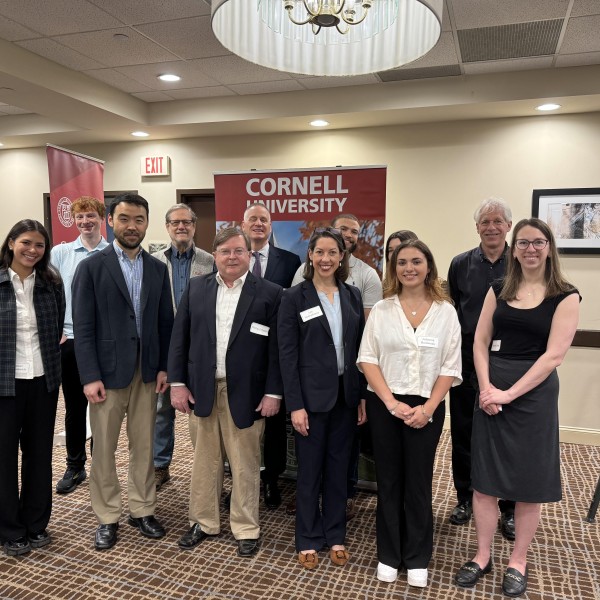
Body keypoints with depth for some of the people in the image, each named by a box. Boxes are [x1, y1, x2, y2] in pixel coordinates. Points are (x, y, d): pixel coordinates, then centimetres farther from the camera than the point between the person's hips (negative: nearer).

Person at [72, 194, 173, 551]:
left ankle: (143, 510, 28)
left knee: (144, 446, 12)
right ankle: (108, 517, 25)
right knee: (104, 448, 8)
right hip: (107, 372, -3)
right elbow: (83, 327, -8)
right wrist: (90, 376, -13)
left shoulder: (158, 268, 6)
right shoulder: (91, 267, -4)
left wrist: (164, 367, 1)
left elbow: (166, 322, 7)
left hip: (147, 372, 3)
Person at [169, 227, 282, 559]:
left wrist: (273, 393, -9)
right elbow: (180, 338, 5)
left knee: (245, 464, 10)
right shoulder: (196, 287, 5)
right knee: (204, 461, 16)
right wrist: (177, 383, 0)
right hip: (202, 389, 3)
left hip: (245, 393, -2)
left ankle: (246, 528, 27)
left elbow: (277, 347, -6)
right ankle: (203, 521, 34)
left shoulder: (269, 293, -5)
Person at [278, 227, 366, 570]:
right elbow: (287, 355, -9)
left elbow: (360, 349, 7)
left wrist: (363, 396, 3)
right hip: (312, 396, -3)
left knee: (339, 468, 15)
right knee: (310, 470, 10)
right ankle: (308, 540, 27)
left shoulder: (353, 296, 5)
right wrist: (295, 405, -13)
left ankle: (336, 535, 32)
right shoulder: (295, 298, -7)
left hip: (346, 395, 4)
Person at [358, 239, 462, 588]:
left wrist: (427, 408, -11)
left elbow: (450, 367, -1)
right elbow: (368, 359, -3)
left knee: (419, 482, 10)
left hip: (427, 408, 0)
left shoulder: (446, 312, 0)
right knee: (389, 481, 10)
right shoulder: (381, 309, 0)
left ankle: (417, 558, 27)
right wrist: (392, 403, -12)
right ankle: (389, 554, 27)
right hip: (384, 406, 1)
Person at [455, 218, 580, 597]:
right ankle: (483, 556, 25)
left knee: (528, 481, 9)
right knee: (484, 478, 8)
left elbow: (554, 355, -12)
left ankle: (518, 562, 27)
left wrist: (510, 393, -17)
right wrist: (486, 387, -10)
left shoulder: (565, 296, -4)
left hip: (534, 392, -3)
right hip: (490, 391, 3)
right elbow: (480, 342, 5)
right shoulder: (499, 290, 7)